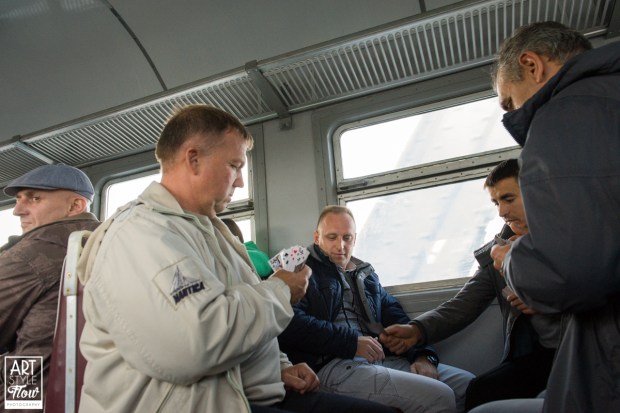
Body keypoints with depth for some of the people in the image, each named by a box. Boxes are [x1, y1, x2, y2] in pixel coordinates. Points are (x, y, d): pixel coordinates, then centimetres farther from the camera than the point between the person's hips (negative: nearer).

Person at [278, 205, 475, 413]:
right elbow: (291, 323, -15)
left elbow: (396, 317, 16)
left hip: (385, 357, 7)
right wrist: (351, 342, -17)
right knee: (438, 396, -22)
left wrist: (422, 354, -2)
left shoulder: (366, 274, 24)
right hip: (334, 365, -7)